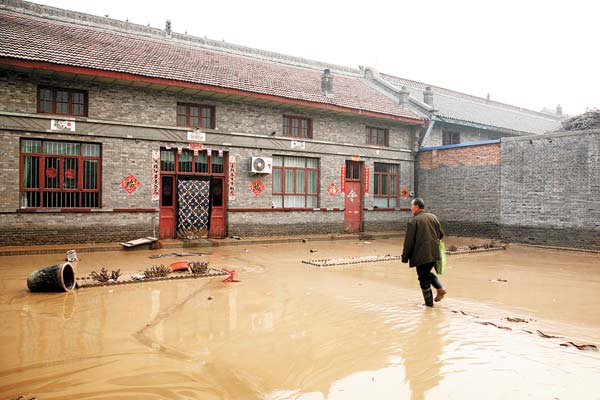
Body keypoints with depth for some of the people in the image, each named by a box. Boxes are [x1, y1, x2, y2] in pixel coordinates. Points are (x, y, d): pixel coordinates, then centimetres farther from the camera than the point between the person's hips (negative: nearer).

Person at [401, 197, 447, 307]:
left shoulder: (413, 221, -12)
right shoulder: (433, 217, 7)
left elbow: (408, 241, -11)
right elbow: (441, 234, 14)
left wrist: (405, 257, -4)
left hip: (421, 255, -7)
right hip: (434, 253, 7)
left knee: (423, 278, 6)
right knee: (427, 273, 26)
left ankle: (429, 302, 12)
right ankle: (440, 289, 13)